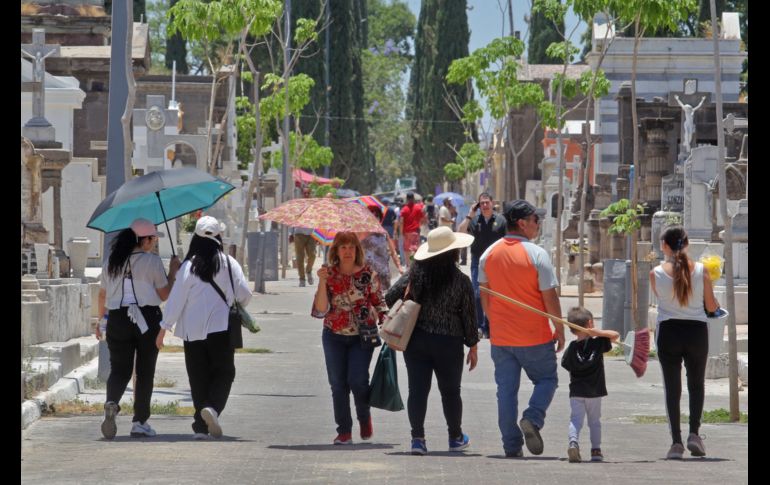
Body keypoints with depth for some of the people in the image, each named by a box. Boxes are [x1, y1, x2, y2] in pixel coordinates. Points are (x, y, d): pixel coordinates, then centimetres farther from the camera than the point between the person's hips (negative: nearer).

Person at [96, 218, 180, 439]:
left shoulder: (111, 261, 8)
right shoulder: (152, 261, -6)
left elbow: (102, 295, 14)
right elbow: (164, 295, -2)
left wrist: (102, 320, 26)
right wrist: (172, 272, 11)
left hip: (117, 320, 3)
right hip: (147, 319, -3)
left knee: (119, 369, 5)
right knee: (145, 372, 7)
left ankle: (112, 403, -25)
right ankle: (140, 422, 8)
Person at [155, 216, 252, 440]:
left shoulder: (189, 265, -5)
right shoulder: (228, 263, -3)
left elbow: (176, 298, -5)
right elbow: (245, 294, -1)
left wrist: (164, 328, 1)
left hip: (193, 330, 1)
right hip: (220, 328, -1)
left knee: (198, 377, 7)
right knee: (223, 372, 8)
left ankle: (201, 426, 4)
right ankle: (213, 407, -19)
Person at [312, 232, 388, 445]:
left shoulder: (367, 274, -2)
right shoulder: (329, 274, 0)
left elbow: (379, 302, 7)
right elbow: (321, 310, -7)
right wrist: (322, 282, -17)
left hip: (362, 335, -2)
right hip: (334, 336, 2)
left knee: (357, 379, -14)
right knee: (338, 384, 1)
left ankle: (365, 417, 15)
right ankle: (344, 431, 11)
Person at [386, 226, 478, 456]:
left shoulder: (415, 274, -2)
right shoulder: (460, 281, -8)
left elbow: (389, 298, -2)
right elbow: (468, 315, -3)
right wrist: (473, 346, 7)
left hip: (415, 340, 2)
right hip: (448, 342, -2)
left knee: (417, 389, 3)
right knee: (450, 390, 13)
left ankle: (417, 438, -4)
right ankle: (455, 437, 27)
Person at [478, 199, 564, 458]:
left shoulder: (489, 254, 3)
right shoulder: (537, 254, -12)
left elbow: (484, 295, 10)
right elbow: (549, 297, -11)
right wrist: (560, 329, 0)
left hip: (500, 336, 4)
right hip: (535, 336, -4)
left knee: (506, 389, 8)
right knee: (546, 379, 13)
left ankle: (511, 444, 7)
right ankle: (532, 418, -11)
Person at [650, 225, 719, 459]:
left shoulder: (656, 273, -6)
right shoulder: (700, 271, -6)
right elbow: (711, 307, 1)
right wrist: (715, 304, 24)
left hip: (668, 332, 0)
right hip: (696, 330, 1)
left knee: (672, 387, 7)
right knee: (696, 384, 17)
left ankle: (676, 442, 0)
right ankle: (694, 433, 1)